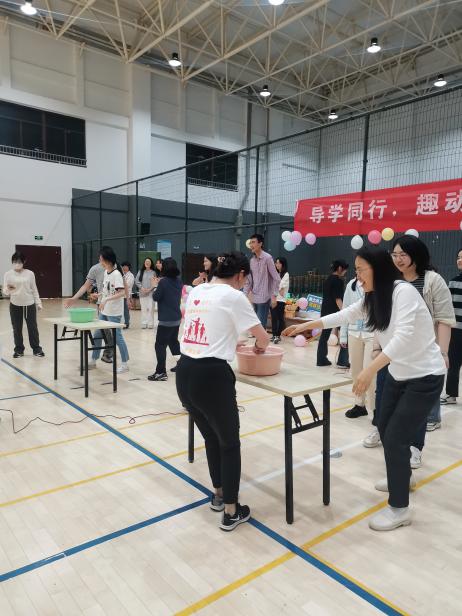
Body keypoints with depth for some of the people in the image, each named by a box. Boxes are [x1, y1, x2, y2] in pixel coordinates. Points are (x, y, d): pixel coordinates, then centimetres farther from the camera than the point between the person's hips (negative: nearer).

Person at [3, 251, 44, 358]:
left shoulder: (30, 273, 0)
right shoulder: (8, 274, -2)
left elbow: (34, 289, 7)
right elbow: (5, 290, -4)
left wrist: (38, 302, 6)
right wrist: (7, 291, -27)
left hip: (29, 304, 0)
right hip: (15, 305, 0)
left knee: (32, 327, 5)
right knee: (17, 329, 8)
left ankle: (36, 349, 17)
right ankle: (19, 350, 21)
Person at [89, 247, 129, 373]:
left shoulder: (116, 274, -18)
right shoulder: (106, 272, 8)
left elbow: (122, 292, -26)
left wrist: (106, 300, -31)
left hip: (114, 312, -9)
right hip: (104, 310, 9)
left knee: (117, 337, -1)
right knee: (97, 335, 14)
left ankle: (124, 364, 11)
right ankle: (93, 361, 28)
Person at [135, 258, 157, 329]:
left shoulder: (153, 272, 1)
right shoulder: (141, 272, 8)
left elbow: (155, 282, -5)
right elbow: (136, 281, 5)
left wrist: (150, 289, -15)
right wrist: (141, 287, -8)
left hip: (151, 293, -2)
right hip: (142, 293, 2)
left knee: (150, 308, -2)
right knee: (143, 308, 4)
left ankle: (150, 323, 3)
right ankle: (144, 323, 9)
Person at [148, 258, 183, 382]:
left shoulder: (163, 281, -16)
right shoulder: (179, 281, 5)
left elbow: (156, 297, -10)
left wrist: (157, 287, 7)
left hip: (166, 319, -8)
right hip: (177, 318, 8)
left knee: (160, 344, -4)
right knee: (173, 341, 23)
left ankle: (161, 372, -7)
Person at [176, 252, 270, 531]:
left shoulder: (196, 291, 13)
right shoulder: (233, 297, -6)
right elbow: (264, 338, -2)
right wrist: (259, 346, 20)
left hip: (184, 372, 7)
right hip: (211, 375, -7)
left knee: (211, 438, 25)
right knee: (230, 443, 14)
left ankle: (219, 495, 43)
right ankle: (231, 512, 25)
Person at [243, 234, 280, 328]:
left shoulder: (267, 258, -10)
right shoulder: (252, 260, 10)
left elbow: (276, 279, -9)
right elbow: (248, 280, 13)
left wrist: (274, 296, -13)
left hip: (264, 298, -7)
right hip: (254, 298, 7)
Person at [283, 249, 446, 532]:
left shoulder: (404, 291, -24)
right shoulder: (373, 298, 3)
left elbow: (403, 337, -33)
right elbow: (344, 315, 12)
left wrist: (370, 370, -40)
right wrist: (306, 326, 12)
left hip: (425, 377, -9)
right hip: (399, 375, 9)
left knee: (395, 438, -7)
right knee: (385, 428, 19)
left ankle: (399, 509, 10)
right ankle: (402, 475, 45)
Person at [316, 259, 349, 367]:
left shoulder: (327, 280, 14)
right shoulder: (338, 281, -11)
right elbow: (338, 299, -17)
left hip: (325, 311, 8)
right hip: (335, 311, -8)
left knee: (324, 335, 8)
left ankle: (321, 359, 10)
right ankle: (342, 361, 5)